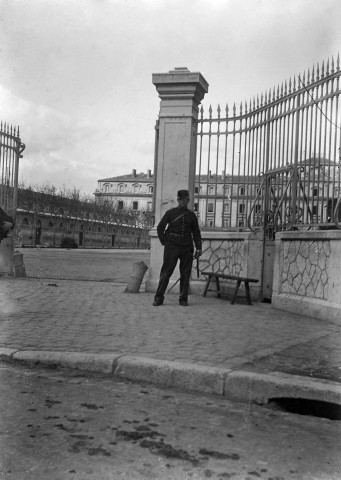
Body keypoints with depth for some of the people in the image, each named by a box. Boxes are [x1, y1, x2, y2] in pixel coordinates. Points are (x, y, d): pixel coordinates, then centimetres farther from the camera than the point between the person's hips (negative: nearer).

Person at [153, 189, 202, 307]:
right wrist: (164, 242, 0)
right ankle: (159, 298, 3)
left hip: (187, 249, 3)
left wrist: (198, 248, 7)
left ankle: (183, 299, 13)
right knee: (166, 272, -4)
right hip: (172, 247, -2)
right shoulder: (170, 213, 5)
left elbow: (196, 233, 15)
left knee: (185, 274, 4)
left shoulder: (191, 215, 12)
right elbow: (160, 228, 8)